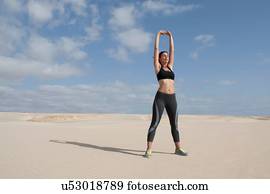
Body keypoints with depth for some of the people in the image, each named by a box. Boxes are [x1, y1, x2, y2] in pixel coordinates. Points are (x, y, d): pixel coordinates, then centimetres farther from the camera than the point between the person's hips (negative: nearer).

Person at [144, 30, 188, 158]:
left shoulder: (170, 67, 20)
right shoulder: (157, 67, 8)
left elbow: (172, 49, 23)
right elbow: (156, 49, 9)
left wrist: (170, 36, 28)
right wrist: (158, 35, 18)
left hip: (172, 98, 5)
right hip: (160, 97, -5)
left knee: (175, 124, 9)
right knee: (154, 123, -7)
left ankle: (178, 148, 19)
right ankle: (149, 150, -3)